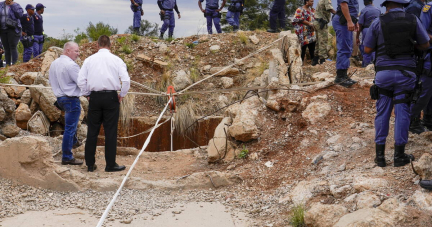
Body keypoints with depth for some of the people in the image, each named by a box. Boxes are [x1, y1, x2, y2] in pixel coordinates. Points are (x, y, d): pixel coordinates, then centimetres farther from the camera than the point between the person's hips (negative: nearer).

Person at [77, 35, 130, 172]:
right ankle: (111, 165, 5)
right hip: (111, 97, -2)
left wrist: (87, 94, 14)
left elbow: (81, 80, 2)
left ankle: (90, 164, 13)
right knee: (111, 132, 2)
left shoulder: (89, 60, 5)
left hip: (94, 97, 2)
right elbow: (126, 80, -8)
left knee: (92, 131, 8)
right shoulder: (116, 60, 0)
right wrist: (122, 95, 5)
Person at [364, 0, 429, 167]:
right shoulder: (413, 21, 2)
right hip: (406, 73, 0)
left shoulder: (378, 23, -1)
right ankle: (399, 156, 8)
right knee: (402, 113, 5)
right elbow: (425, 45, 11)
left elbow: (367, 49, 3)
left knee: (382, 113, 9)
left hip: (384, 72, 0)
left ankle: (380, 155, 10)